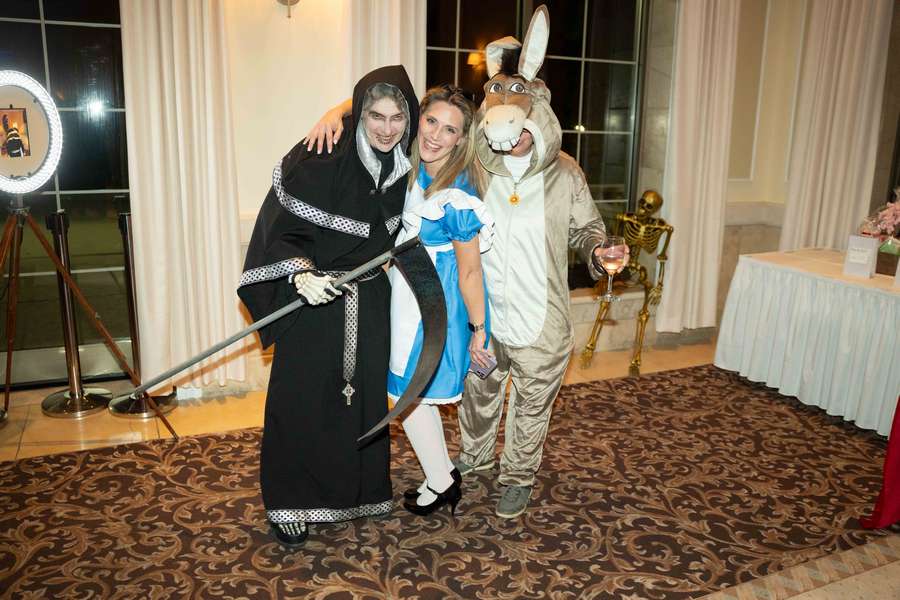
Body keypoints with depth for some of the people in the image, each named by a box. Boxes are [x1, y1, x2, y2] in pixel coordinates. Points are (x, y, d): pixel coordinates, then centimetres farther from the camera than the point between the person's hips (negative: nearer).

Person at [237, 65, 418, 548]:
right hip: (312, 300, -5)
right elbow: (280, 232, -16)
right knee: (302, 400, 2)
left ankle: (360, 490, 32)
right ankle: (289, 502, 20)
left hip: (370, 304, 5)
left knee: (365, 395, 12)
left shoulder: (404, 166, 1)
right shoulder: (318, 160, -16)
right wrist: (302, 274, -30)